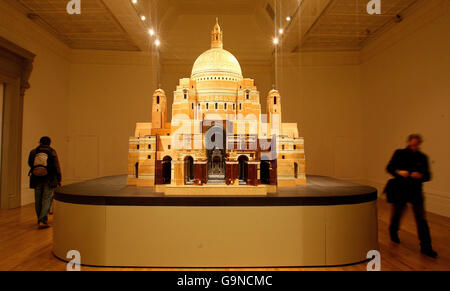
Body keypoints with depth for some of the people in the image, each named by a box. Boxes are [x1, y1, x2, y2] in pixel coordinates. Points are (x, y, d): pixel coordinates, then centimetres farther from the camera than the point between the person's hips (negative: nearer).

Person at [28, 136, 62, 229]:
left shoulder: (33, 152, 2)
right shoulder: (52, 152, -4)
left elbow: (30, 164, 13)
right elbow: (57, 167, -6)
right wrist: (59, 179, -1)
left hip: (37, 180, 3)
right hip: (49, 180, -3)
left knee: (38, 201, 14)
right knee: (46, 200, 0)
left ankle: (40, 220, 26)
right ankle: (42, 221, -9)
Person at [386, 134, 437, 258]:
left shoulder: (422, 157, 1)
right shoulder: (399, 153, -4)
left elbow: (427, 176, 2)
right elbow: (389, 168, -2)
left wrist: (420, 176, -20)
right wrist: (398, 172, -22)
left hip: (416, 191, 1)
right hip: (400, 190, -1)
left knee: (421, 218, -4)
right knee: (397, 214, 13)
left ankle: (426, 247, 4)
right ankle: (393, 233, 41)